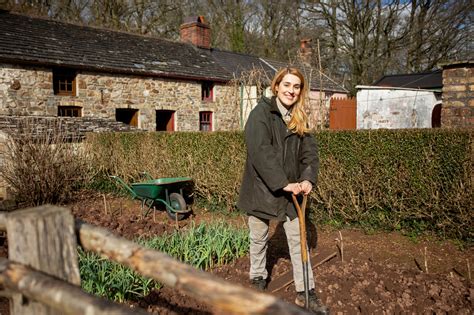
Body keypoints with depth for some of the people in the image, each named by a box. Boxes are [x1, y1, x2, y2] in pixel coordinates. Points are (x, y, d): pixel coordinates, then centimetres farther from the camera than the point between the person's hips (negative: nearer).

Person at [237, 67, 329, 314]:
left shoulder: (299, 118, 7)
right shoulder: (261, 113, -13)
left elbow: (310, 151, 0)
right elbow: (260, 151, -24)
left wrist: (308, 179, -18)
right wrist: (283, 183, -28)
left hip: (289, 190, 5)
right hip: (262, 188, -5)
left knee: (297, 239, 6)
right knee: (259, 238, 14)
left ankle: (305, 293, 17)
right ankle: (257, 277, 38)